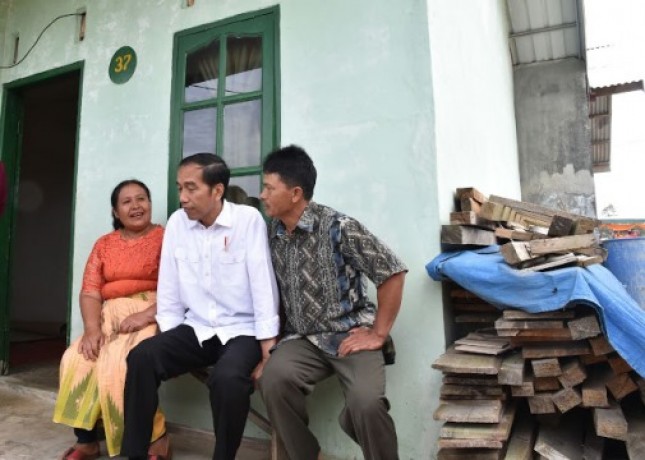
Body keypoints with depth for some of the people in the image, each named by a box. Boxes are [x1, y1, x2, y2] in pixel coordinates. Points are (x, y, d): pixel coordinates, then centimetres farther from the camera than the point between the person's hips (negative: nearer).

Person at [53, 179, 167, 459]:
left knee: (119, 365, -27)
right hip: (110, 317, 5)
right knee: (75, 360, -18)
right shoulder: (104, 244, 16)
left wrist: (146, 315, -22)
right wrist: (92, 327, -12)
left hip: (152, 316, -5)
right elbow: (90, 291, 6)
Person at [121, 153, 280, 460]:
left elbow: (263, 287, -13)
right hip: (196, 329, 5)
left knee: (227, 378, -31)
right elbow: (169, 292, 5)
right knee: (141, 357, -17)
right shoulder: (177, 222, 2)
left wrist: (268, 352, -14)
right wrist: (168, 344, 2)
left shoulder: (249, 219, -11)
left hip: (241, 331, -4)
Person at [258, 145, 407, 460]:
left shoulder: (338, 227, -12)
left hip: (349, 334, -4)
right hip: (303, 339, 4)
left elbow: (393, 273, -11)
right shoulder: (272, 235, 6)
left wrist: (378, 334, -10)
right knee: (273, 378, -26)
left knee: (366, 404, -29)